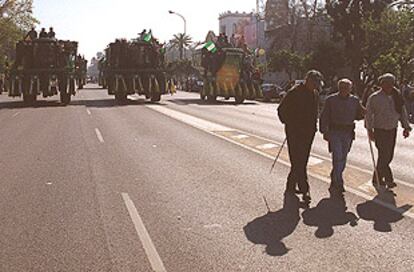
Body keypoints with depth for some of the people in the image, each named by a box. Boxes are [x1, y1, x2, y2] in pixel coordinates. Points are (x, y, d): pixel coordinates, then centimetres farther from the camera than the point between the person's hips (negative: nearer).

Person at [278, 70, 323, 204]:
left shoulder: (315, 94, 11)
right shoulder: (295, 92, -12)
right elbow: (282, 110, -8)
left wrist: (313, 126, 14)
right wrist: (289, 123, -6)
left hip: (308, 132, 8)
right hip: (295, 132, -8)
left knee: (302, 161, 12)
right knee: (298, 162, -8)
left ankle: (290, 187, 24)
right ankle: (305, 190, -9)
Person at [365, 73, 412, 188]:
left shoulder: (396, 96, 3)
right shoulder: (374, 98, -9)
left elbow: (403, 112, 9)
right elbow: (369, 114, -7)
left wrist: (406, 127, 3)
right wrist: (370, 130, -12)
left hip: (392, 130, 5)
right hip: (380, 130, -5)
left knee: (389, 156, 10)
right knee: (384, 156, -12)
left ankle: (377, 179, 23)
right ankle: (388, 179, -3)